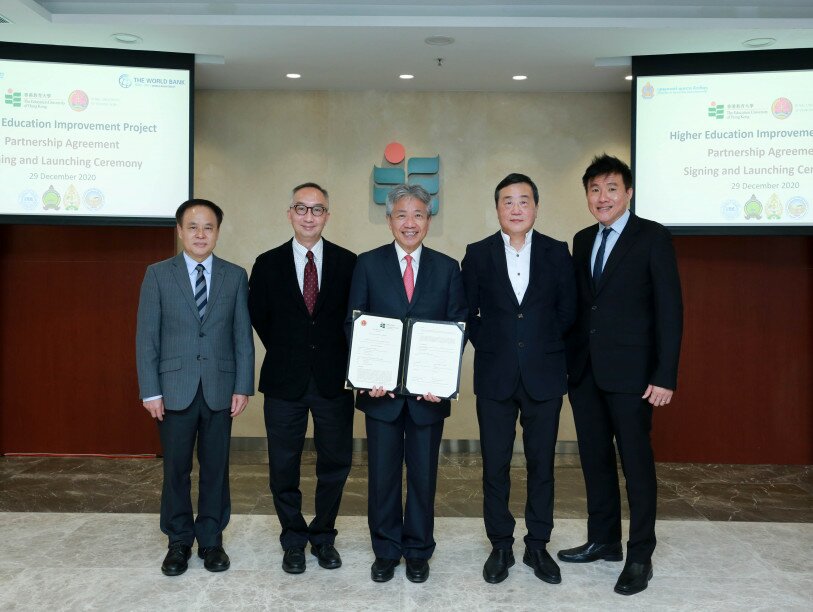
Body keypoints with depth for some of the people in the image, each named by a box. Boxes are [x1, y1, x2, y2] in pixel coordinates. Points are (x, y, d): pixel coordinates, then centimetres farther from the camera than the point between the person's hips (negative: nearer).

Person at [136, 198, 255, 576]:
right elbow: (146, 336, 0)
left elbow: (243, 336, 3)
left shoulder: (235, 276, 4)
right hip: (175, 389, -1)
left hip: (220, 388, 1)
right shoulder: (158, 275, 2)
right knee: (176, 469, 7)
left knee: (215, 467, 8)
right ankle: (179, 542, 22)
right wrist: (150, 391, -6)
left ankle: (211, 540, 22)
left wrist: (243, 386, -2)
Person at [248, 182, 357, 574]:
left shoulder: (348, 263, 1)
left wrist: (339, 360, -1)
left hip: (334, 380, 0)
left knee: (335, 464, 8)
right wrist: (286, 354, 7)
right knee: (284, 468, 8)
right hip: (284, 381, 0)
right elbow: (259, 318, 9)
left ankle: (323, 537, 28)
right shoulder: (268, 264, 2)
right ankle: (294, 541, 26)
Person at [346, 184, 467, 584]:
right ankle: (386, 551, 25)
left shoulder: (447, 268, 5)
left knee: (423, 474, 10)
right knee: (382, 473, 9)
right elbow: (353, 325, 0)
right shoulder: (368, 264, 3)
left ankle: (418, 551, 26)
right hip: (381, 388, 0)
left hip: (429, 391, 1)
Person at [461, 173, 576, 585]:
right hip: (495, 378, 0)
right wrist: (490, 348, 0)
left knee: (541, 465, 8)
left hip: (544, 376, 0)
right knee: (495, 467, 5)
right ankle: (500, 547, 20)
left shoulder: (557, 253, 2)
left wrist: (544, 349, 3)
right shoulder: (478, 254, 1)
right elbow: (468, 313, 6)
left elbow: (567, 313, 6)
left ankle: (537, 546, 22)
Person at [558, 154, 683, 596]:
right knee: (595, 459, 13)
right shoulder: (582, 241, 13)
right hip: (584, 372, 6)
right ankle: (603, 539, 29)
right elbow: (578, 305, 13)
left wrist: (665, 376, -14)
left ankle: (640, 556, 16)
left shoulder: (652, 237, -5)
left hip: (630, 372, -5)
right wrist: (567, 361, 7)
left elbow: (669, 309, -9)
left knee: (636, 463, 3)